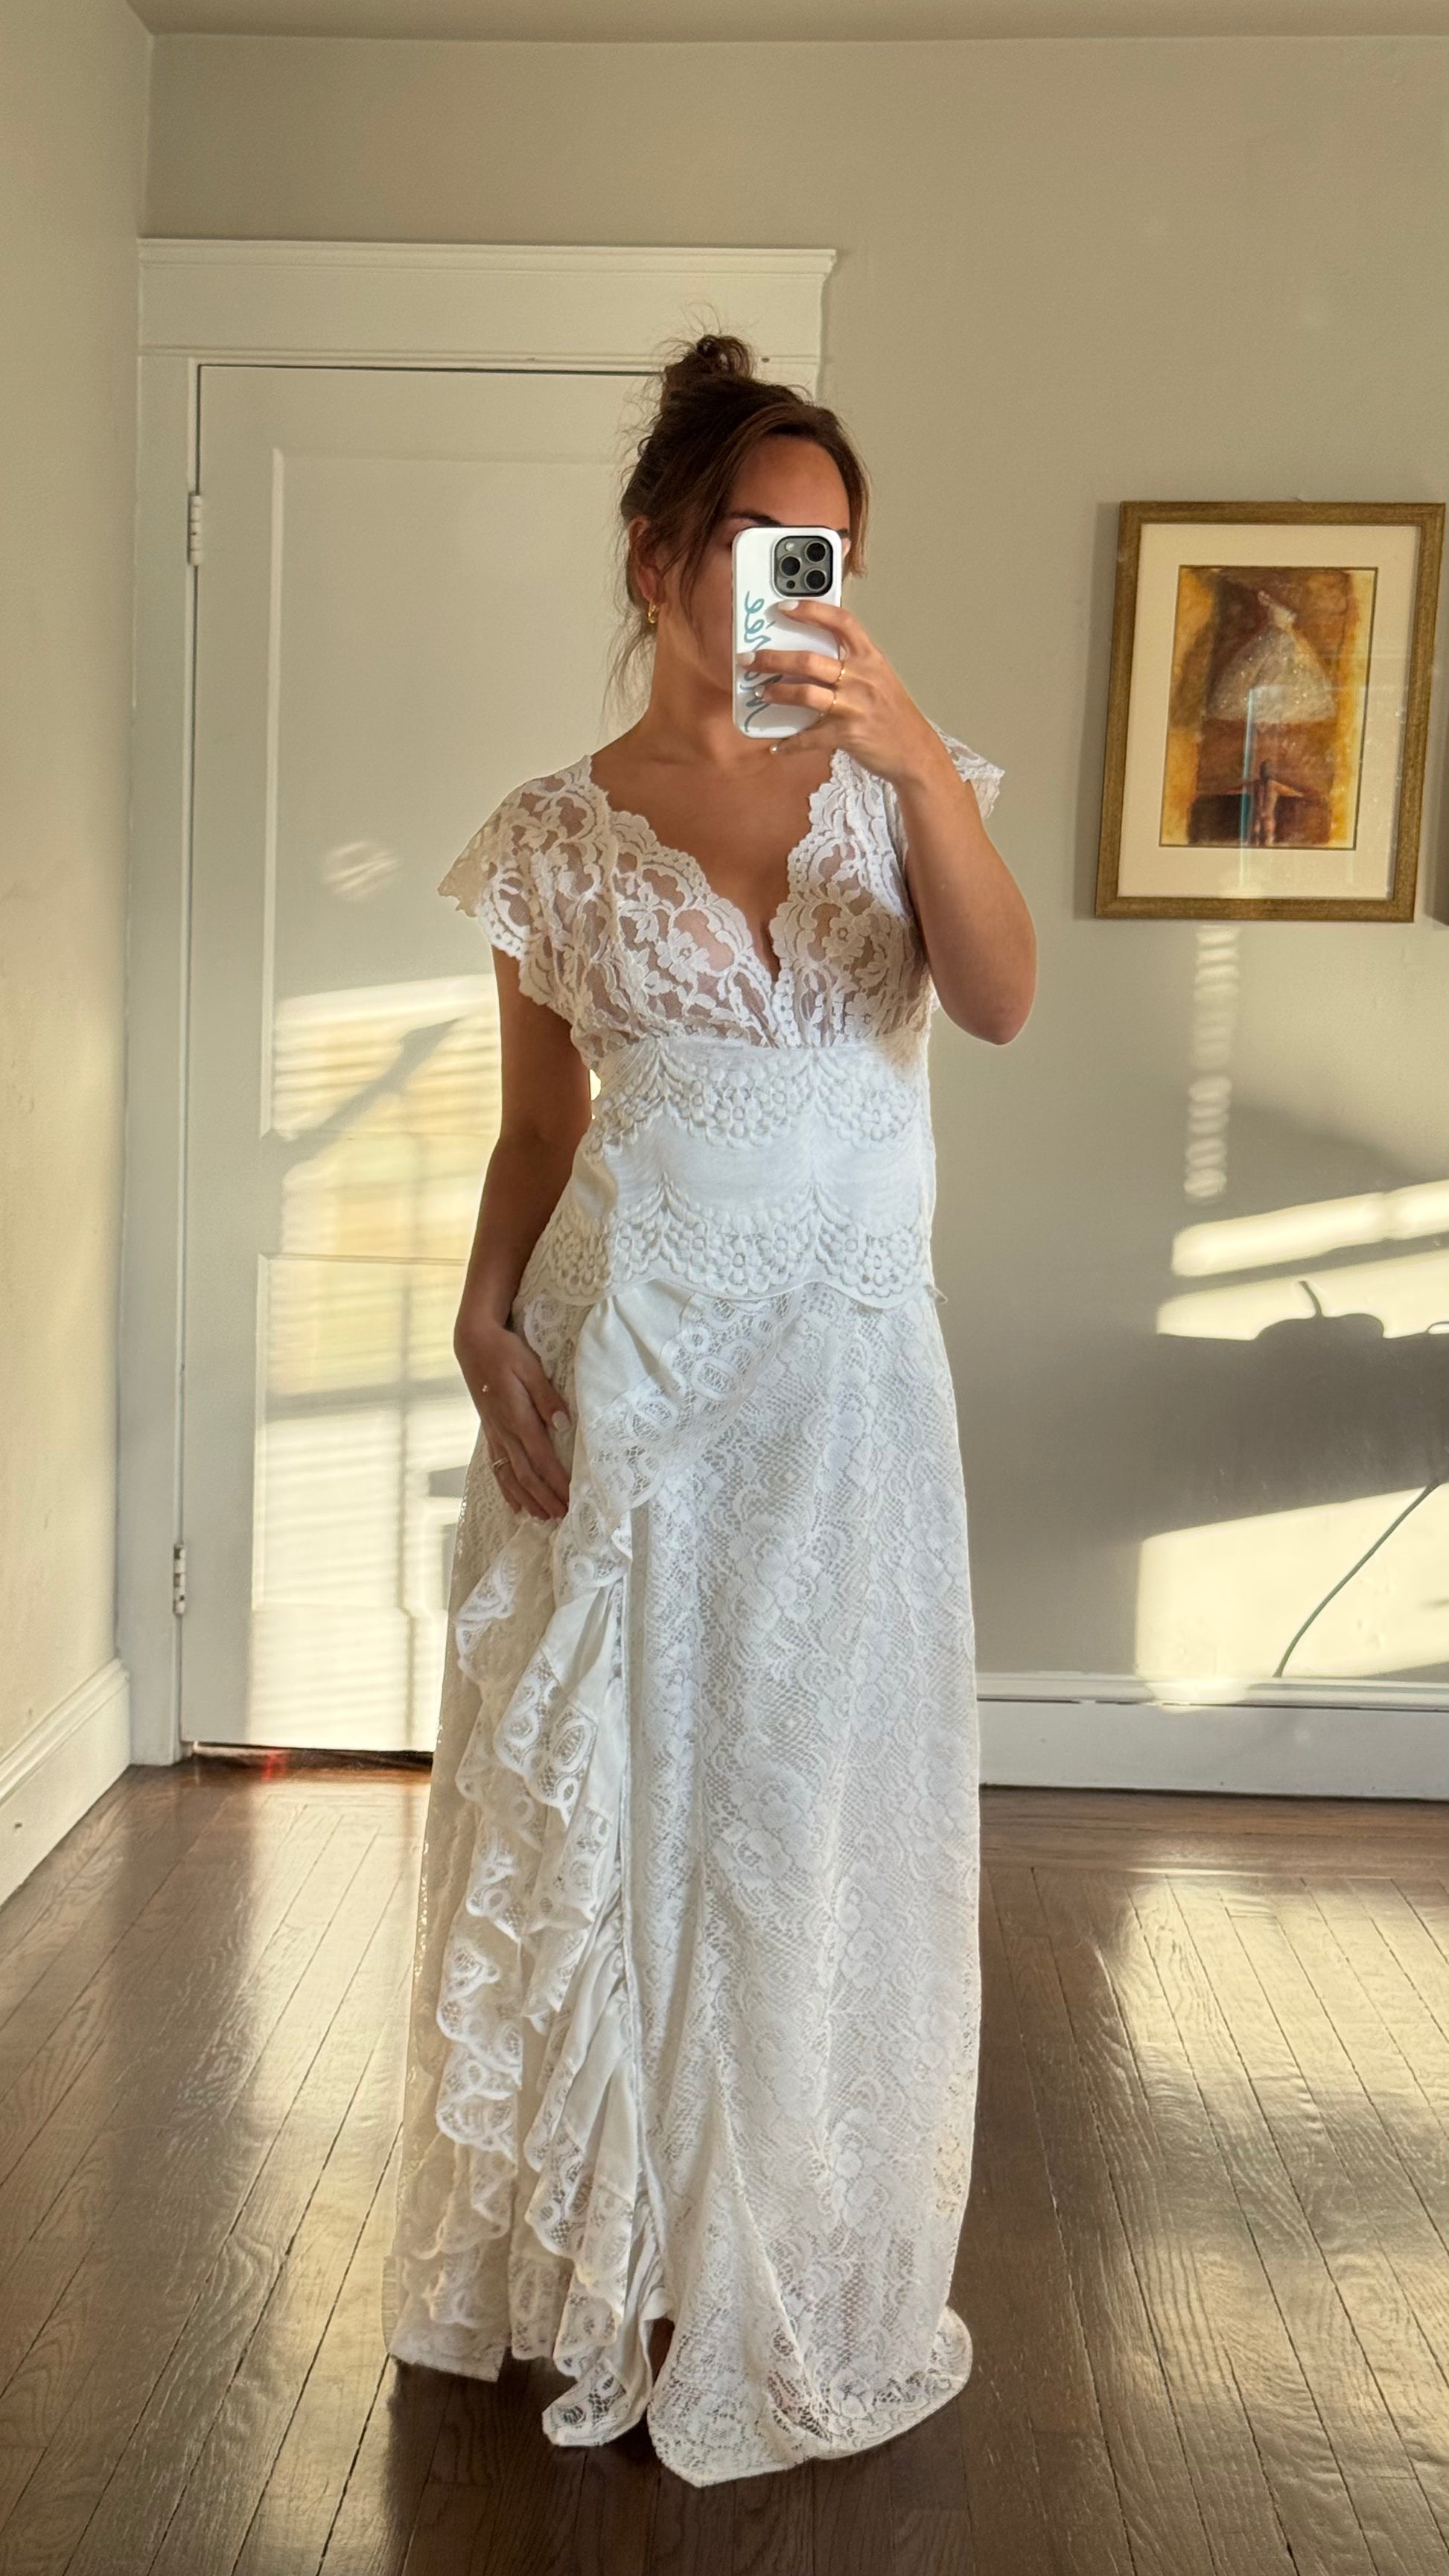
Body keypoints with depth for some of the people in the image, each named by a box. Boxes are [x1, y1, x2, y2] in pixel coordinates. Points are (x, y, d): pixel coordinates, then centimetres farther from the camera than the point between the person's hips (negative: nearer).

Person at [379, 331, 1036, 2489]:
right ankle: (607, 2264, 30)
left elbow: (999, 998, -14)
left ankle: (787, 2279, 28)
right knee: (595, 1794, 8)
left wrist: (918, 758, -28)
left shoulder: (895, 776, 3)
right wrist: (485, 1319, -7)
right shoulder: (557, 837, 3)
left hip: (843, 1369, 0)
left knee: (817, 1803, 7)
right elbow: (539, 1126, 8)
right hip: (618, 1367, 0)